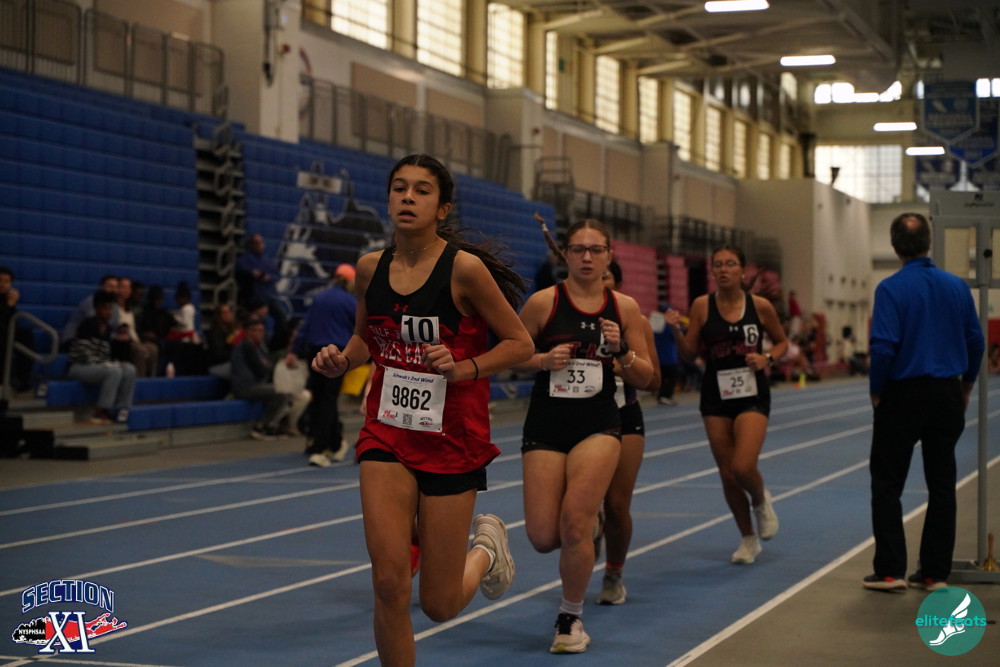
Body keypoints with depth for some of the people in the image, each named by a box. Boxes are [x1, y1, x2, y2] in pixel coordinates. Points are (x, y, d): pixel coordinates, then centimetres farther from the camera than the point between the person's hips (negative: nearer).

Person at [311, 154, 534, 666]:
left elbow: (520, 343, -5)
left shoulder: (464, 268, -13)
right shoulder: (370, 268, 0)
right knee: (389, 583, -12)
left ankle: (486, 548, 38)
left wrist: (462, 368, -20)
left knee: (440, 605, 4)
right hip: (387, 435, 3)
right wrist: (341, 360, -3)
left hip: (452, 438, -3)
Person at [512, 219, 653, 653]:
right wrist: (544, 359, -15)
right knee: (543, 538, -4)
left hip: (598, 426, 0)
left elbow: (645, 378, 7)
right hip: (546, 426, 0)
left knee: (574, 523, -17)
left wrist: (621, 351, -11)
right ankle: (587, 531, 35)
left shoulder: (624, 307, 3)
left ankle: (571, 619, 6)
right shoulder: (544, 302, -3)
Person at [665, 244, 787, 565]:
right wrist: (676, 330, -17)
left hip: (752, 394, -2)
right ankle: (748, 539, 26)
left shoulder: (760, 306, -3)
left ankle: (761, 501, 19)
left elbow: (782, 342, 10)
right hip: (716, 396, 2)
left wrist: (767, 358, -9)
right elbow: (689, 353, 1)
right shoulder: (702, 306, -2)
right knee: (727, 474, 6)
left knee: (743, 467, -18)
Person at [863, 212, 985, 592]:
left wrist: (876, 390, -5)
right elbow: (976, 341, 7)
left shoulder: (891, 288, -12)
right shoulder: (957, 286, 2)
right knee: (942, 485, 10)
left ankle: (890, 571, 3)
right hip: (947, 397, 4)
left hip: (903, 396, -4)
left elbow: (883, 347, -19)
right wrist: (966, 386, 19)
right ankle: (936, 572, 12)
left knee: (887, 485, 6)